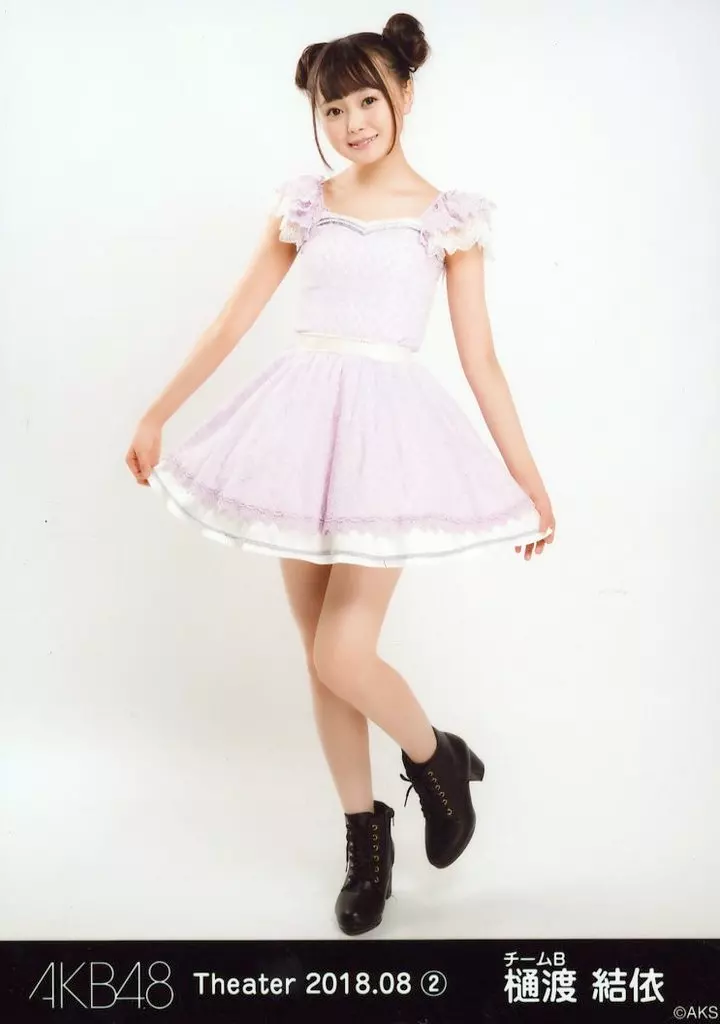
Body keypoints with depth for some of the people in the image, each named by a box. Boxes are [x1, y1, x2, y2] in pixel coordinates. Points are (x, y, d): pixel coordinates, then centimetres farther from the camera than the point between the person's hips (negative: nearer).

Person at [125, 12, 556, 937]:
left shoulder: (449, 217, 3)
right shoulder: (302, 204, 9)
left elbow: (480, 359, 3)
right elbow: (232, 322, 13)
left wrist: (529, 479, 3)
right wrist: (156, 415, 13)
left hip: (387, 427, -3)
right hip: (302, 421, 4)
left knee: (343, 660, -11)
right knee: (319, 655, 8)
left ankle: (439, 760, 22)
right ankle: (364, 834, 27)